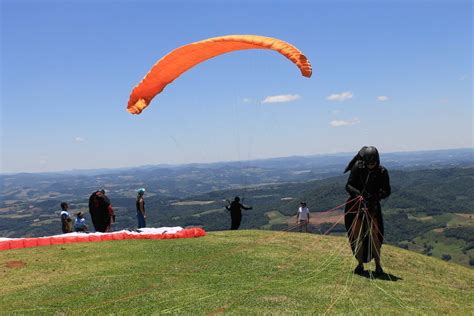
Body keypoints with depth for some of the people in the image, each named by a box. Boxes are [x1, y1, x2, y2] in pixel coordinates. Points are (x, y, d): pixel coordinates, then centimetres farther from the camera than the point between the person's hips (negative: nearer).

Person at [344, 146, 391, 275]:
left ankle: (378, 265, 6)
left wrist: (377, 196, -26)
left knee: (374, 235, -6)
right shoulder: (358, 167, -11)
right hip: (356, 204, 0)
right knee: (357, 235, 2)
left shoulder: (382, 172, -9)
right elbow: (348, 185, -9)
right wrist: (358, 193, -29)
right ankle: (360, 264, 14)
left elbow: (387, 191, -5)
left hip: (373, 205, 0)